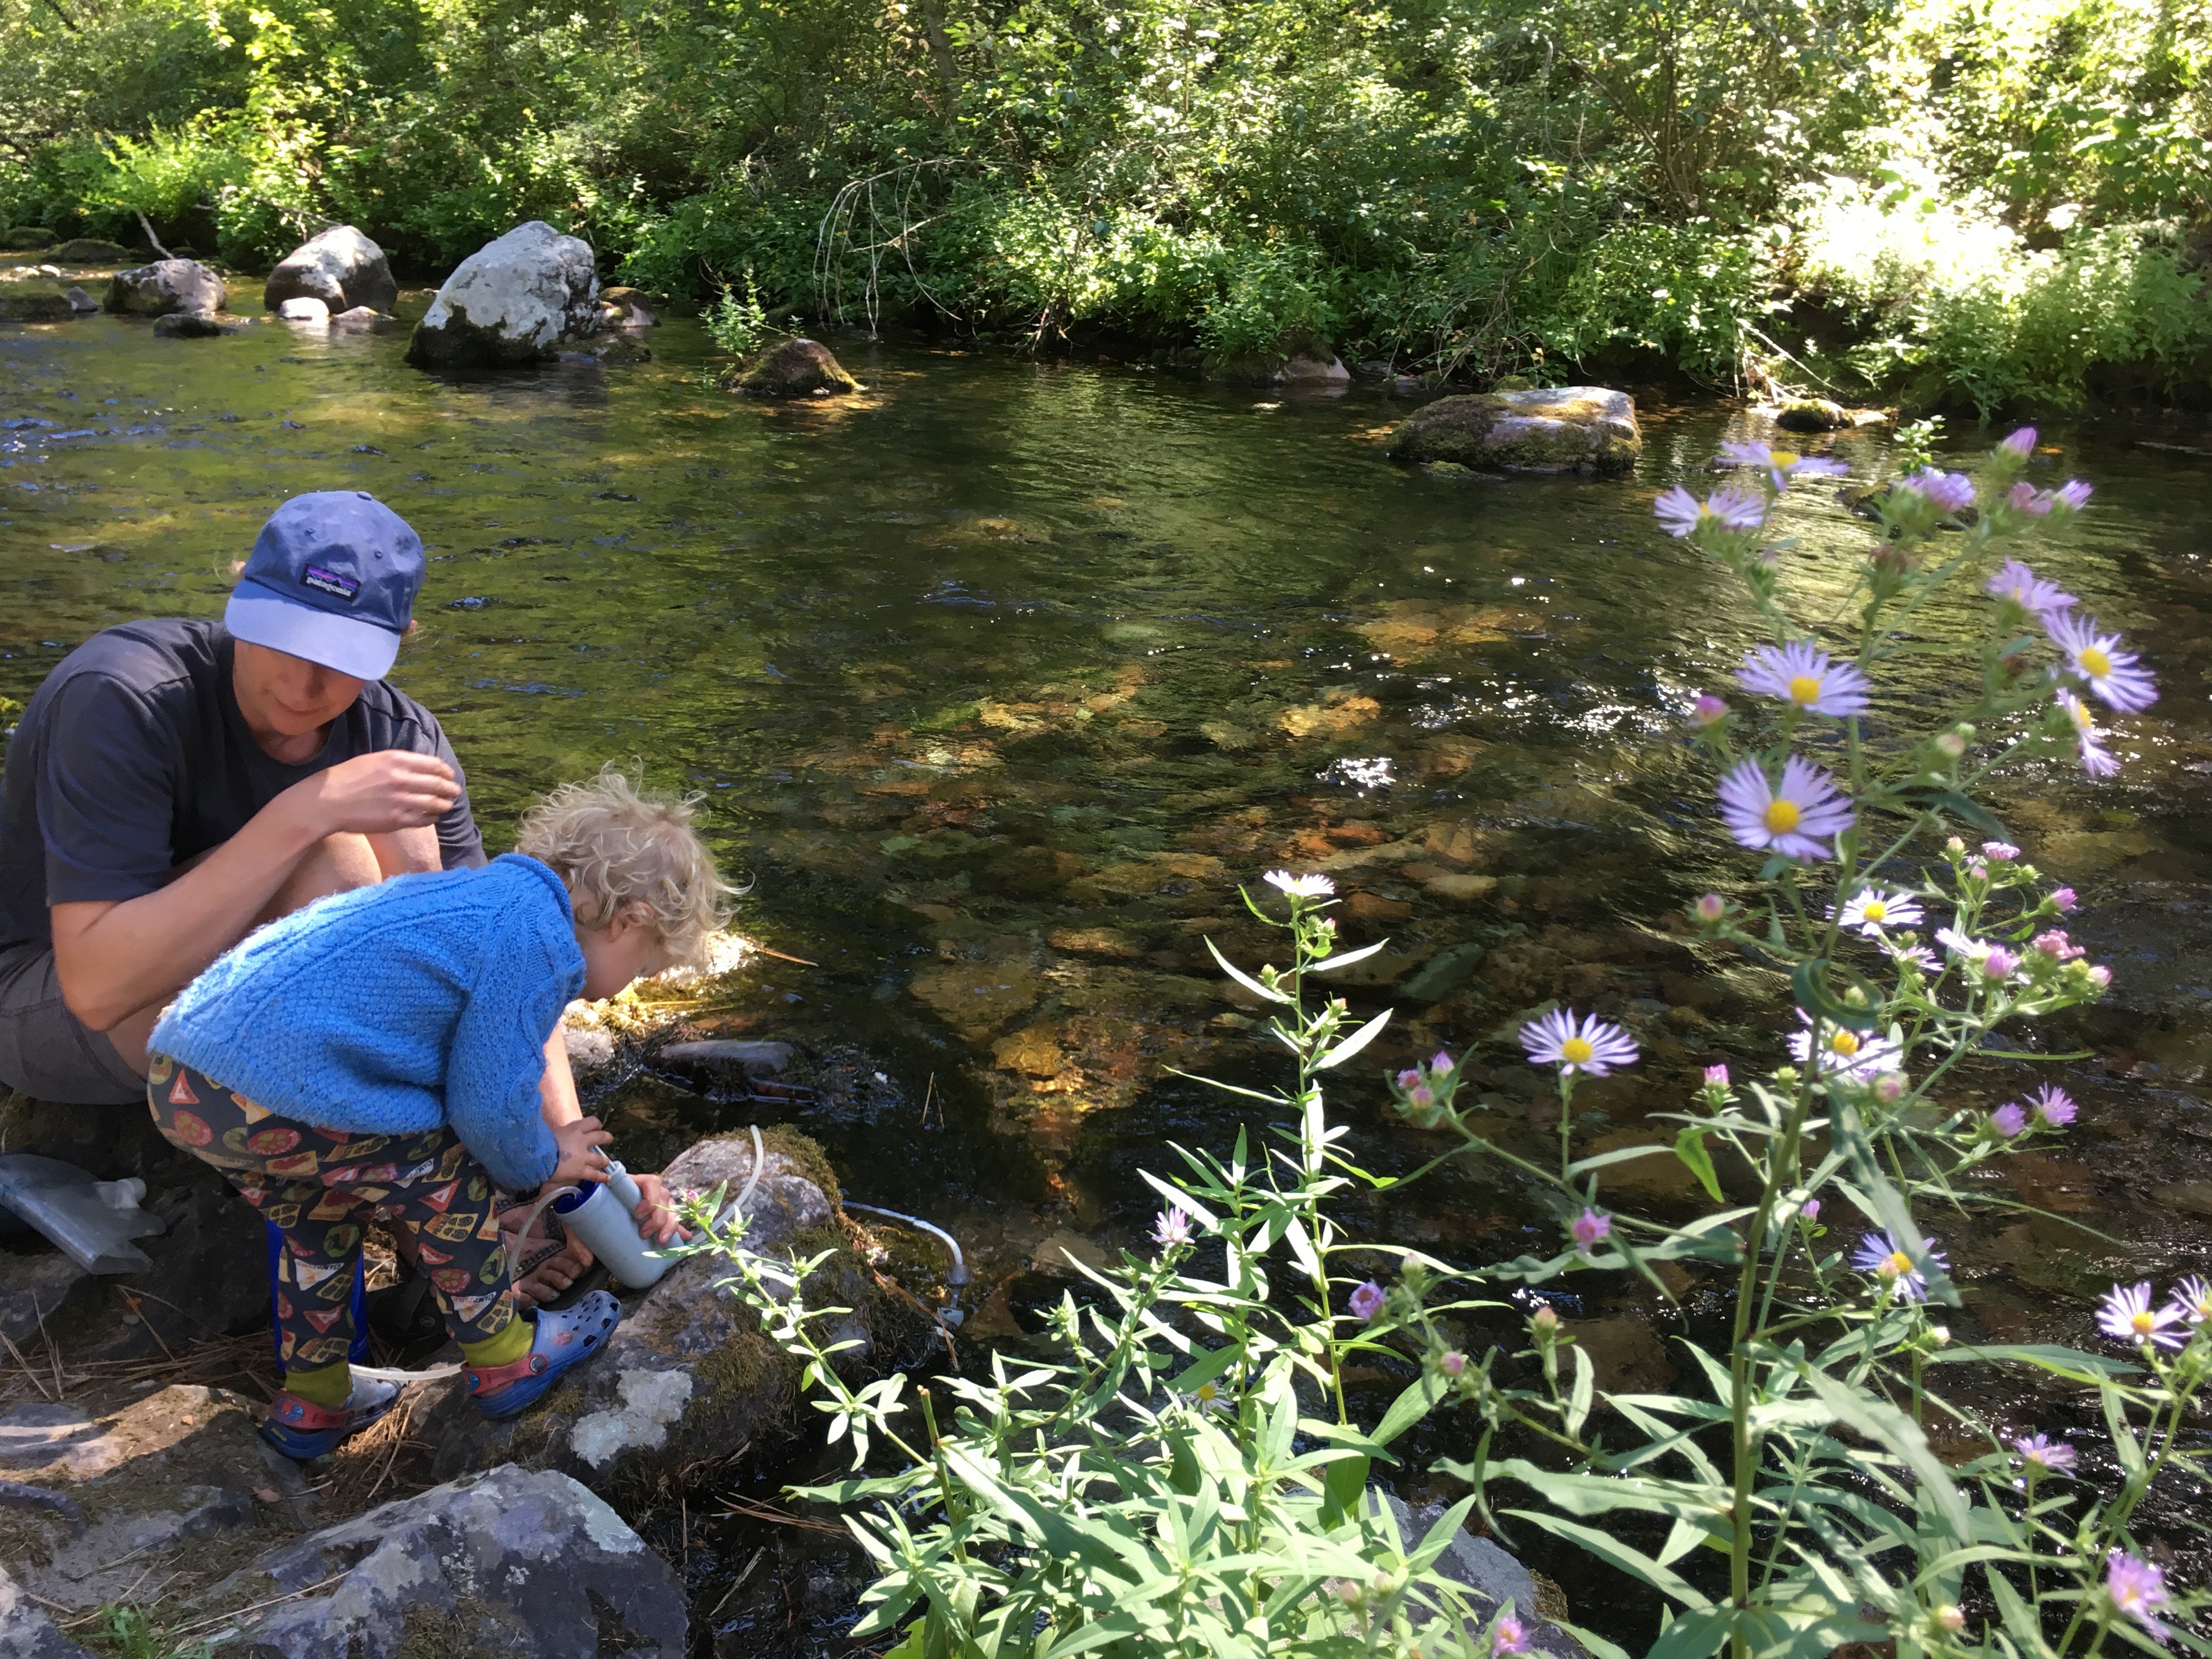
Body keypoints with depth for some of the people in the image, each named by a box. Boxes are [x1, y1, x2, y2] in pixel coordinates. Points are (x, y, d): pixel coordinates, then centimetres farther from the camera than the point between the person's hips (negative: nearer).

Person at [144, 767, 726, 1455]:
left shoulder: (486, 894, 21)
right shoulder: (537, 940, -11)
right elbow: (488, 1102, -7)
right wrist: (540, 1162, 17)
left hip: (180, 1078, 10)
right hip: (270, 1099, -10)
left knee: (323, 1216, 29)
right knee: (445, 1178, 8)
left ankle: (313, 1403, 42)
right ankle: (501, 1359, 24)